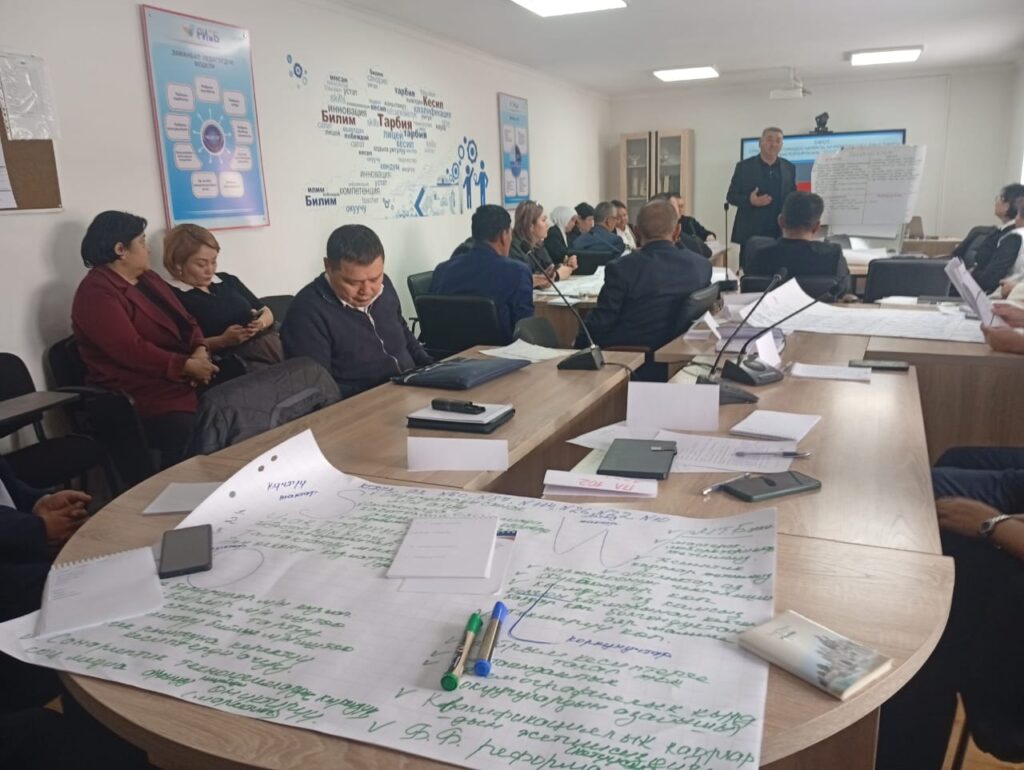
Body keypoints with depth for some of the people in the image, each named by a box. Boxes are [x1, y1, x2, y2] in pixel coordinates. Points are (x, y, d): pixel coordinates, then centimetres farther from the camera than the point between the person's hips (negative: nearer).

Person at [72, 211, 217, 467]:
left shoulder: (147, 278, 18)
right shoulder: (96, 293, -9)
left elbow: (186, 321, 14)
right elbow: (132, 350, -20)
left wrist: (200, 351, -7)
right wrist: (187, 365, -19)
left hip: (182, 377, 9)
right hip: (144, 393, -8)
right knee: (197, 440, -31)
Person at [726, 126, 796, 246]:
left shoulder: (789, 168, 10)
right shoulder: (744, 166, 1)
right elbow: (731, 196, 1)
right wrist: (750, 200, -19)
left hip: (781, 233, 3)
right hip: (751, 233, -2)